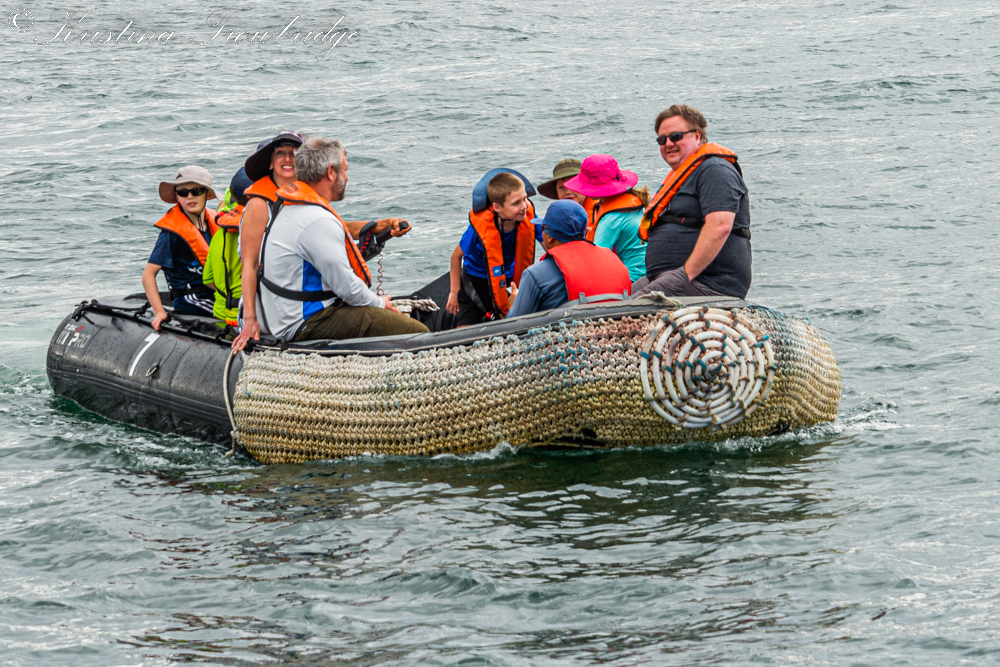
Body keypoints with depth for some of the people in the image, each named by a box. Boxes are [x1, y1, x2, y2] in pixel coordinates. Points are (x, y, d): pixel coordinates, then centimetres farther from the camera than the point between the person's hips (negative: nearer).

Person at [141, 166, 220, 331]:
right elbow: (148, 275, -9)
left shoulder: (214, 222, 11)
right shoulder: (172, 232, -8)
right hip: (189, 303, -7)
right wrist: (159, 312, -19)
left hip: (215, 294, 7)